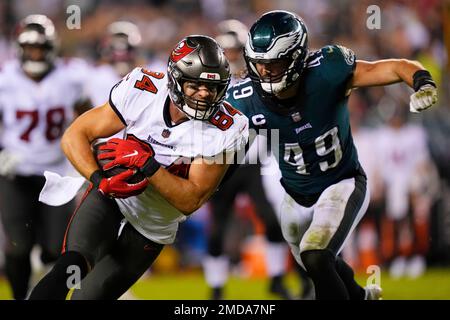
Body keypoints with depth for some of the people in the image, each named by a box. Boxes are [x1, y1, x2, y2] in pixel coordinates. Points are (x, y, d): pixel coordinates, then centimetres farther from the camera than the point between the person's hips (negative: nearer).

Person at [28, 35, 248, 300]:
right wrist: (100, 179, -30)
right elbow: (74, 136, -11)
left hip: (150, 234, 0)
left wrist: (145, 163, -32)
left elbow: (191, 201, -20)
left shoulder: (225, 130, -21)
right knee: (73, 266, -28)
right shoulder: (143, 92, -18)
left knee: (88, 296, -3)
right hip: (110, 200, 0)